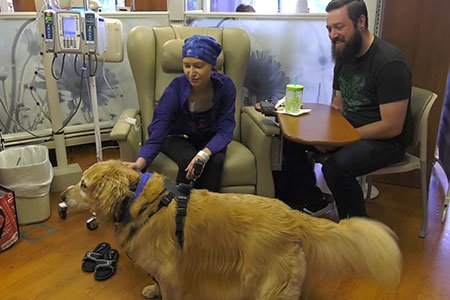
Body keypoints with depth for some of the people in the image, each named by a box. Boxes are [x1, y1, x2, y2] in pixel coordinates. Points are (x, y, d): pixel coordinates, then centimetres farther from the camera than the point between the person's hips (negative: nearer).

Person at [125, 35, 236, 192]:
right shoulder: (175, 89, -26)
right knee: (188, 160, -32)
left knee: (216, 161, -30)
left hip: (209, 139, 2)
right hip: (178, 137, -1)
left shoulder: (225, 86, -22)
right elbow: (157, 133, -30)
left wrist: (204, 154, -43)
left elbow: (225, 130, -23)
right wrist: (139, 163, -49)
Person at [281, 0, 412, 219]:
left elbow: (392, 127, -23)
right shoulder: (344, 56, 5)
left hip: (386, 141, -8)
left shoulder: (389, 63, -21)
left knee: (336, 166, -33)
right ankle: (314, 203, 11)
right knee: (292, 139, -3)